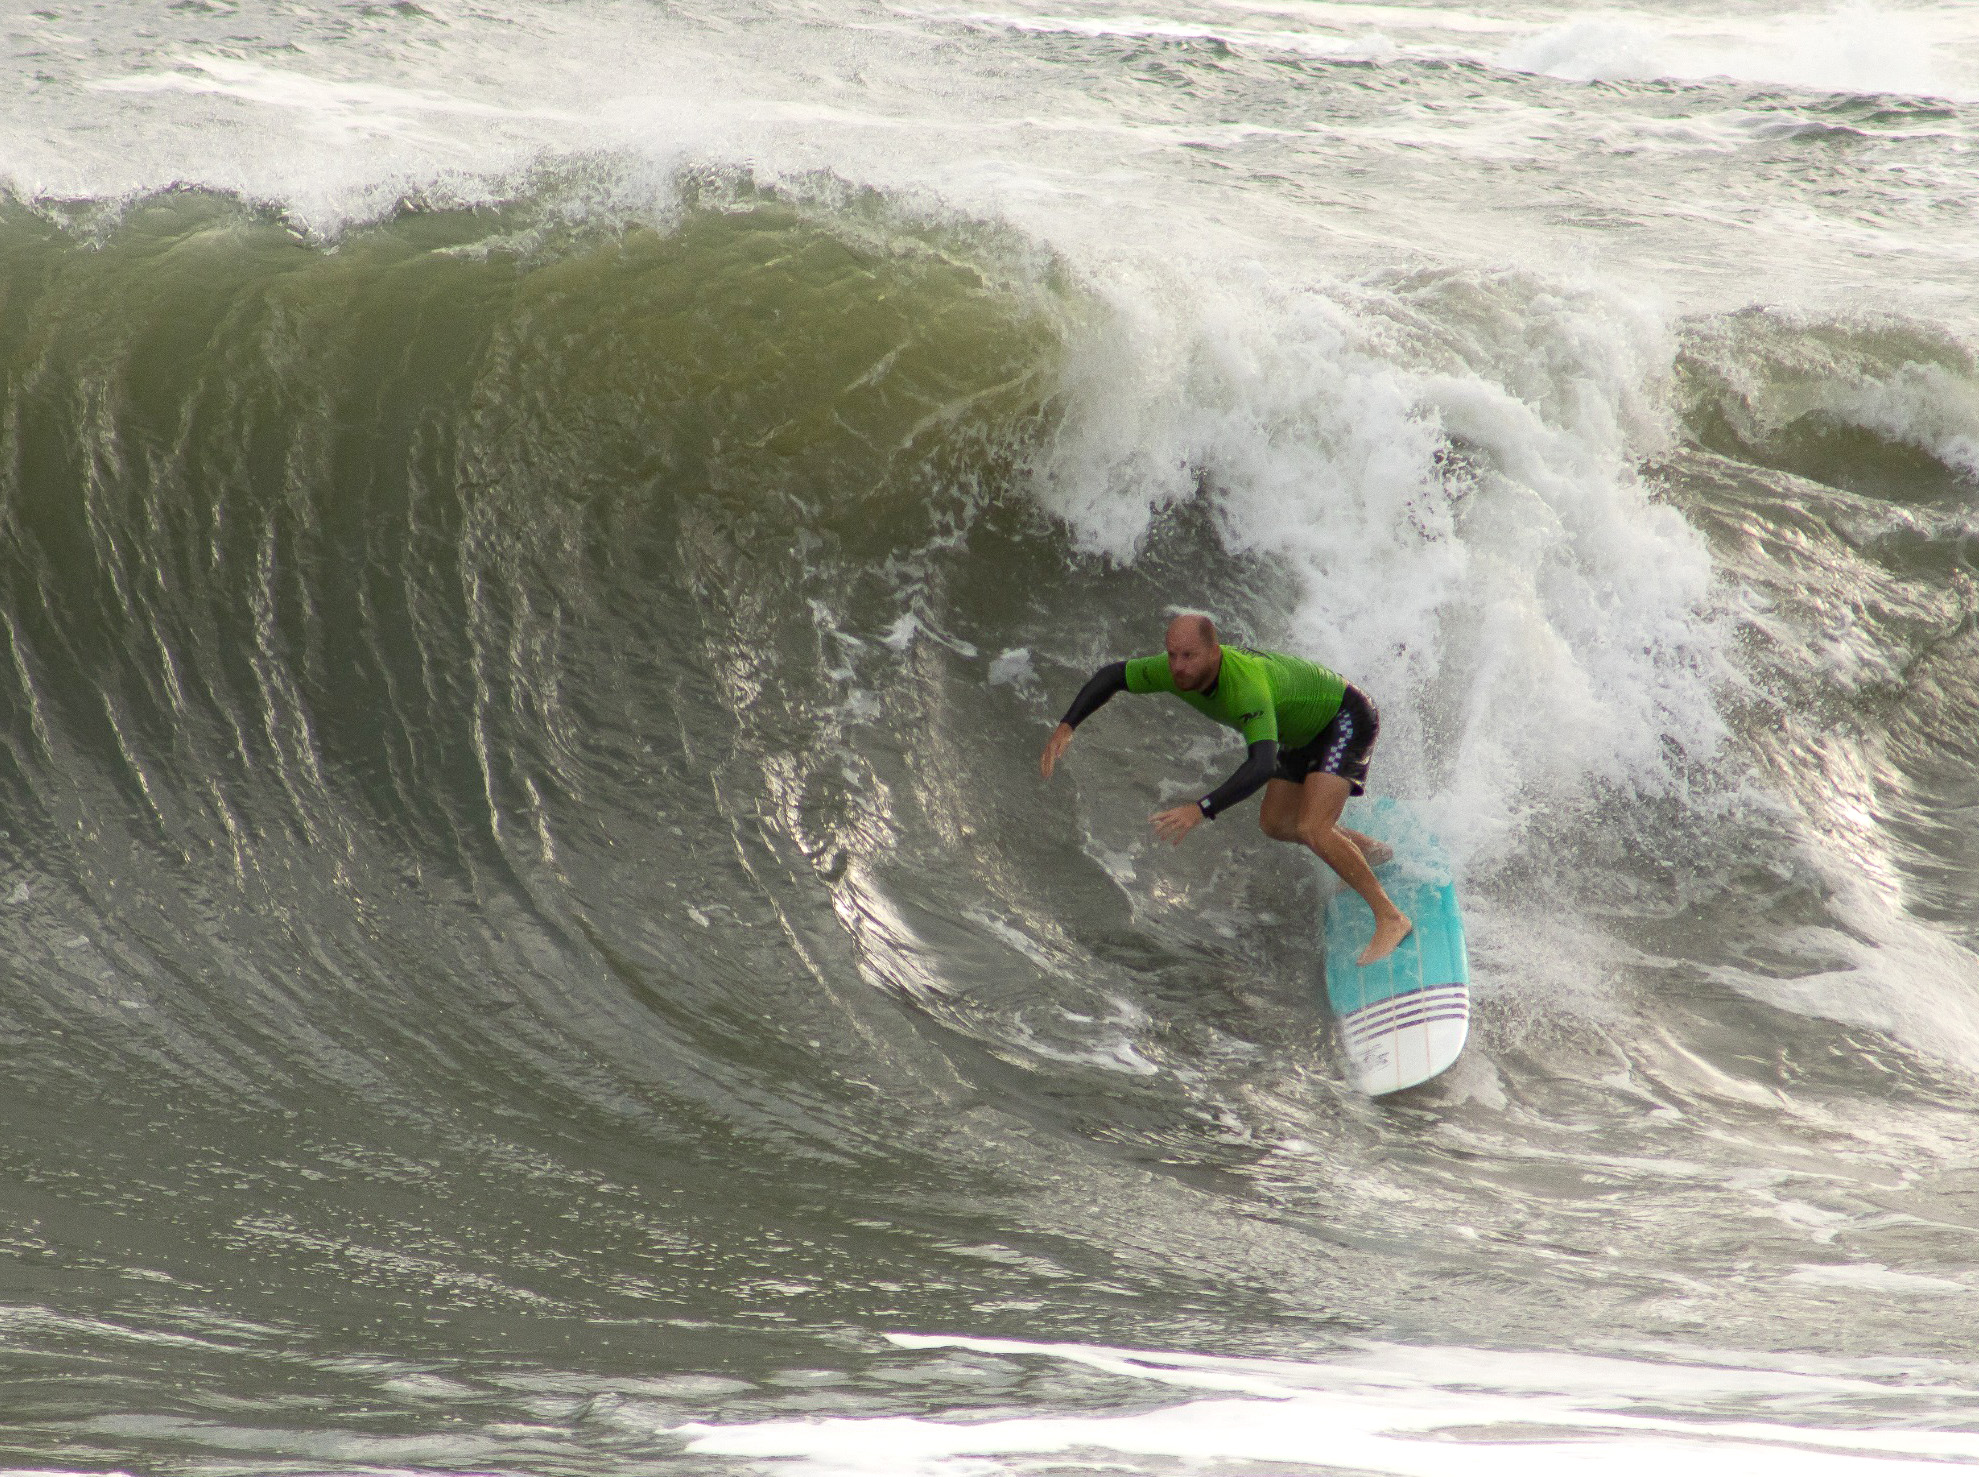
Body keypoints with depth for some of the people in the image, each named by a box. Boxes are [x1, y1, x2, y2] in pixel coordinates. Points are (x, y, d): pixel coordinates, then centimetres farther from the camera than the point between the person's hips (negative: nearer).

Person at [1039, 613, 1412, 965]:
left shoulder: (1248, 685, -44)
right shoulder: (1178, 671, -20)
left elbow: (1262, 766, -55)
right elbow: (1111, 676, -4)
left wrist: (1201, 810, -65)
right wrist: (1066, 728, -19)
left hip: (1346, 718, -9)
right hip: (1304, 730, 9)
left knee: (1312, 829, -24)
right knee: (1275, 823, 20)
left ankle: (1390, 917, -14)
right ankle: (1368, 850, 43)